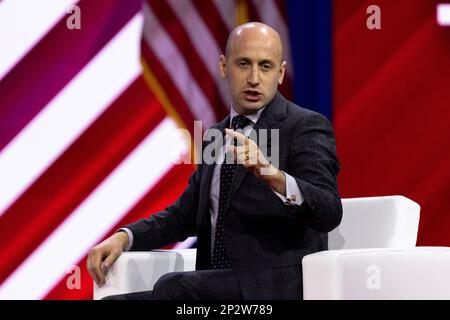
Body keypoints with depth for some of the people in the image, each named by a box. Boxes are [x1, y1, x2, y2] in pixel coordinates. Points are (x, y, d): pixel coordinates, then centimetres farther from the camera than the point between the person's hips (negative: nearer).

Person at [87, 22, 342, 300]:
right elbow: (185, 214, 21)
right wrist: (125, 237, 2)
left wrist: (273, 175, -39)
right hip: (217, 287, 7)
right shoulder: (216, 135, 18)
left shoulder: (307, 127, -5)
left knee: (173, 286, -29)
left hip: (278, 286, -7)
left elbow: (329, 214, -19)